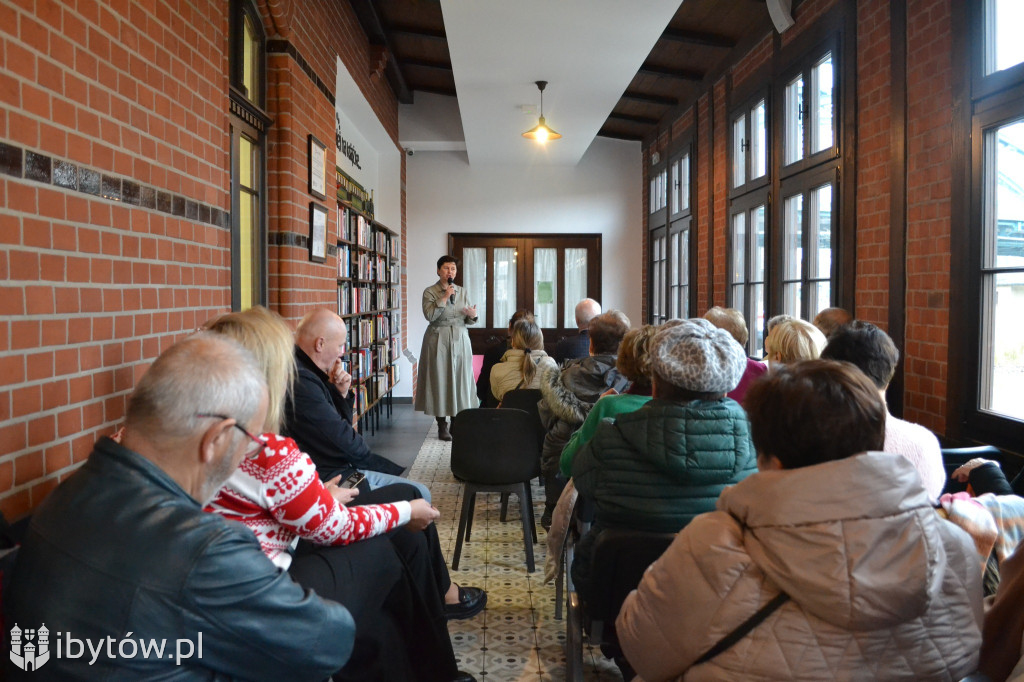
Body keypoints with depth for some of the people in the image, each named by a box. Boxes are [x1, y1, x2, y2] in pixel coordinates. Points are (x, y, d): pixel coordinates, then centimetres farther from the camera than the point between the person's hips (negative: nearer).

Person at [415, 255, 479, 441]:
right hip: (438, 340, -4)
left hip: (460, 340, 4)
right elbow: (429, 315, -16)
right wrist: (444, 297, -16)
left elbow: (468, 321, 12)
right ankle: (442, 425, 7)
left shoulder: (462, 292, 10)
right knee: (440, 380, -1)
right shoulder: (430, 292, -1)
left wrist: (472, 316, -10)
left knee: (460, 380, 4)